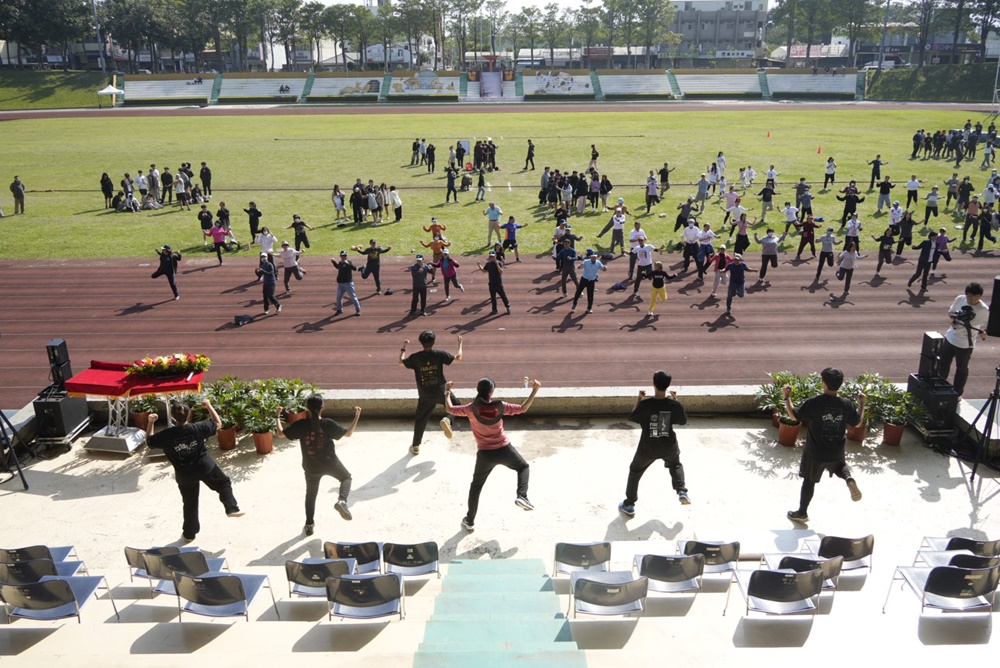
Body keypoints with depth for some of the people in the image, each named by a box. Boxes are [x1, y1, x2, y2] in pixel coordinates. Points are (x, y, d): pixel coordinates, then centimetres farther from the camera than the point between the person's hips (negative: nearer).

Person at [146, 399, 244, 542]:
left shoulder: (166, 435, -17)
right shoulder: (198, 428, -17)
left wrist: (151, 422, 8)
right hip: (205, 467, -1)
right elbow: (218, 423, -1)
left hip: (184, 475, 1)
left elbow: (149, 441, 2)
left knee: (190, 504, 17)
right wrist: (209, 405, 6)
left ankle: (189, 534, 29)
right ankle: (232, 508, 11)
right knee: (223, 483, 24)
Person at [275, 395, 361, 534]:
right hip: (330, 463, -1)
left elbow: (280, 434, -4)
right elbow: (348, 434, -7)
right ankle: (342, 501, -3)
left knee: (311, 494, 22)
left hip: (311, 467, 1)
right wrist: (357, 417, 0)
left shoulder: (300, 425, -13)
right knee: (346, 477, 24)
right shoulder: (328, 423, -15)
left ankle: (309, 525, 29)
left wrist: (278, 416, 9)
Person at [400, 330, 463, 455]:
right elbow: (458, 358, -4)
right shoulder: (440, 354, -13)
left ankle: (415, 446, 21)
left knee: (420, 419, 15)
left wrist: (403, 347, 21)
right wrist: (460, 343, 11)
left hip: (425, 395, 1)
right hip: (441, 391, -1)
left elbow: (401, 362, 7)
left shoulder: (415, 357, -11)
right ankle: (447, 420, -6)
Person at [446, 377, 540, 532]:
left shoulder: (471, 408, -11)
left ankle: (469, 521, 23)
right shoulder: (500, 406, -10)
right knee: (523, 467, 28)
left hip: (485, 454, 0)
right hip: (504, 450, 0)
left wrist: (447, 392, 16)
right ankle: (522, 497, 5)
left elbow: (450, 409, 0)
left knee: (476, 485, 19)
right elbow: (523, 408, -2)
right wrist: (535, 390, 6)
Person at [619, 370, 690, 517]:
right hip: (669, 447, 2)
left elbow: (631, 418, -6)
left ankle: (629, 505, 26)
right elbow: (683, 421, 3)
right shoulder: (674, 405, -17)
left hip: (647, 448, -2)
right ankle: (682, 492, 20)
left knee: (635, 471, 21)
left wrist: (638, 400, 1)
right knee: (676, 465, 35)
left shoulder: (645, 404, -24)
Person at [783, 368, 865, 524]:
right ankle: (849, 478, 1)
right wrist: (861, 404, 20)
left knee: (809, 481, 17)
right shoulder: (847, 404, -11)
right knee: (840, 466, 35)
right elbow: (857, 423, 6)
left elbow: (794, 416, -9)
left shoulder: (814, 402, -21)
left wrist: (787, 397, 5)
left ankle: (802, 513, 28)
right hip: (837, 451, 3)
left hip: (815, 452, -3)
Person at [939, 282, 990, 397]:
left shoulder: (984, 310, -20)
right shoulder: (959, 299, -10)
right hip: (950, 337, 4)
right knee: (943, 362, 20)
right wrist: (953, 320, -13)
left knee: (961, 368, 11)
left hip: (965, 344, -4)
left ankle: (956, 392, 28)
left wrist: (983, 333, -30)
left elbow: (984, 327, -10)